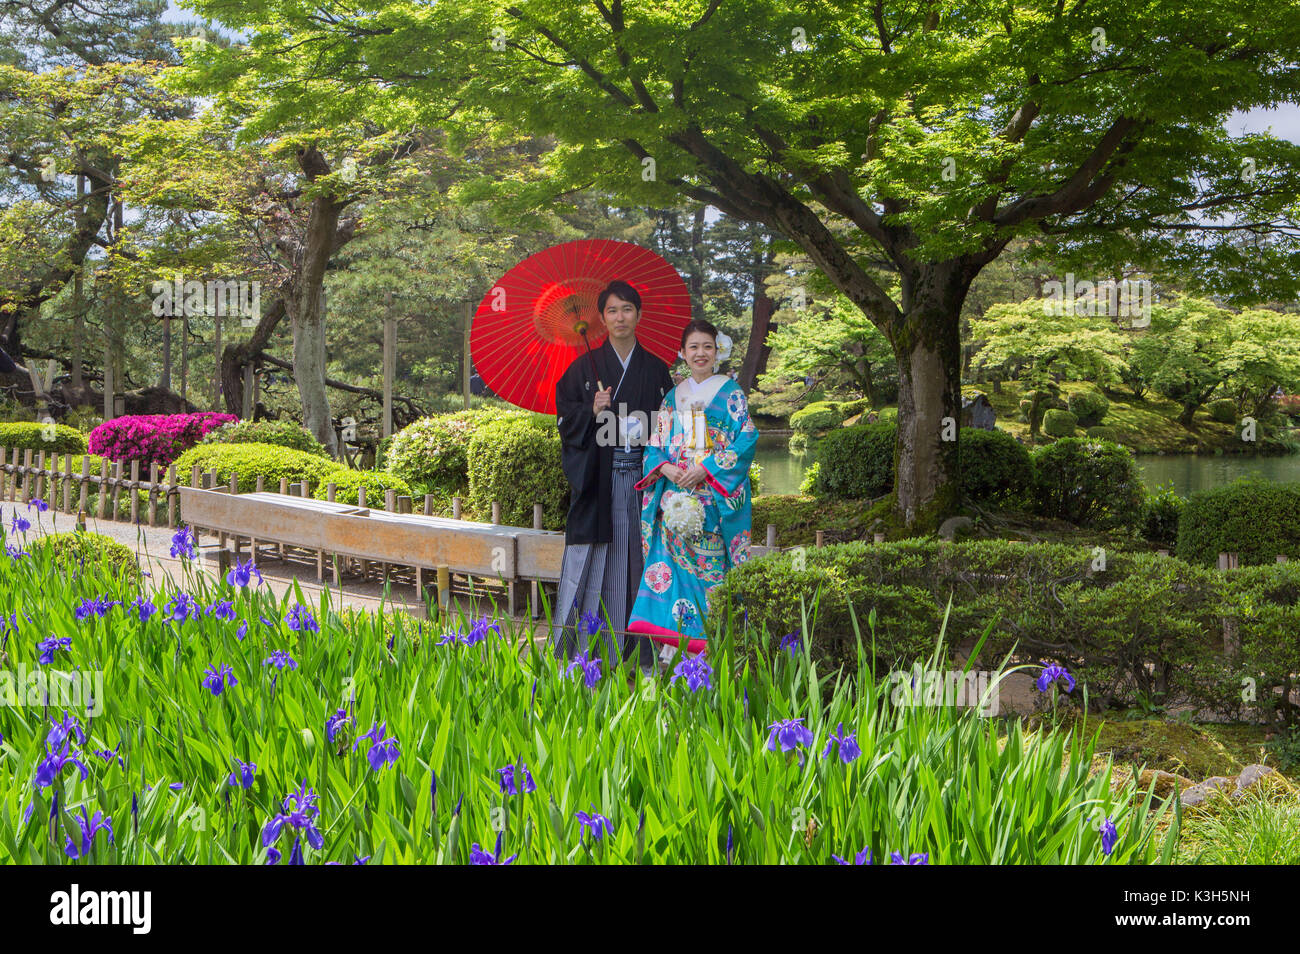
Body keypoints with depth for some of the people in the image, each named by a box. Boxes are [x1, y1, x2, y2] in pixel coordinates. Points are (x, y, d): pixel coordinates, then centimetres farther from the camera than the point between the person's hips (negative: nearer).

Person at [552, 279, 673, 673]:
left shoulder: (656, 370, 10)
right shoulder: (585, 367, 7)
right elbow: (564, 415, 4)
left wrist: (646, 432, -7)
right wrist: (593, 411, -13)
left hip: (640, 478, 1)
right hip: (597, 478, -1)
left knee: (636, 558, 1)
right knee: (590, 563, -4)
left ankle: (638, 654, 7)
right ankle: (575, 651, 1)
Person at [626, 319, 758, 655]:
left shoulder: (731, 393, 4)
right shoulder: (674, 397, 16)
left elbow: (746, 441, -5)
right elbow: (655, 445, 15)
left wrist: (704, 469, -14)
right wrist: (666, 468, -7)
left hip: (716, 495, -3)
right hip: (675, 492, 3)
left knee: (710, 562, -8)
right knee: (671, 555, -7)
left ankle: (713, 642, -2)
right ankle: (676, 643, -4)